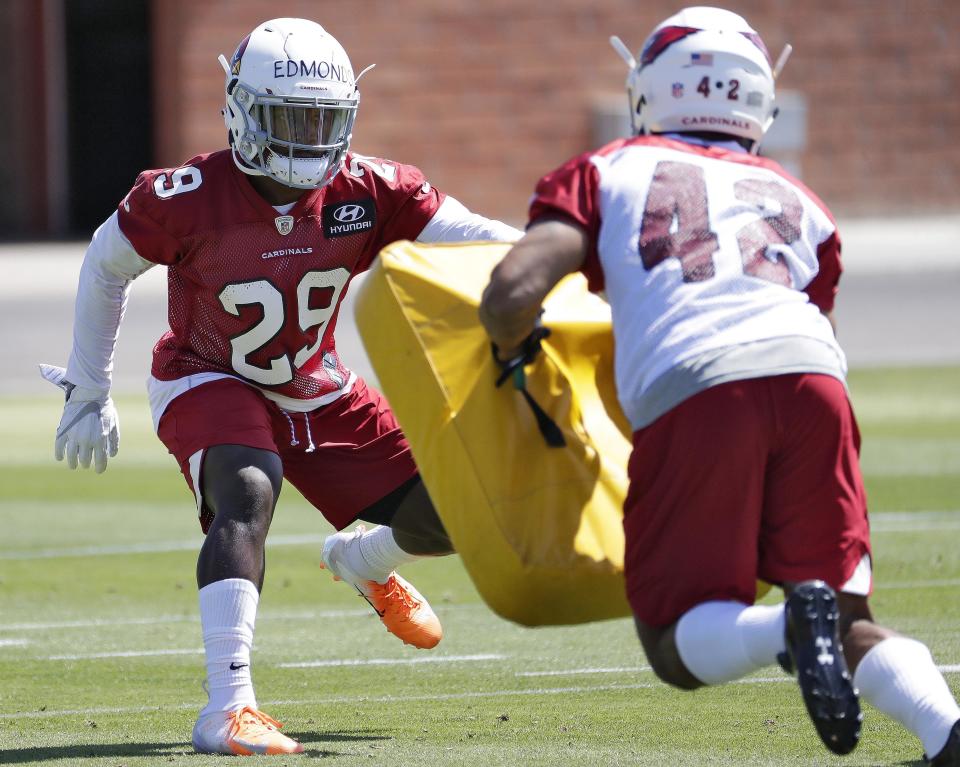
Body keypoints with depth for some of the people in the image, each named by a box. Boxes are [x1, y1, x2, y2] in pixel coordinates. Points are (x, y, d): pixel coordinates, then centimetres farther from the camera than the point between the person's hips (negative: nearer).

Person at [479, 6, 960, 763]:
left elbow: (513, 294, 7)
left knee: (680, 646, 10)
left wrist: (513, 351, 30)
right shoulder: (799, 203, 31)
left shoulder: (608, 172, 22)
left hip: (693, 391, -3)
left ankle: (790, 630, -24)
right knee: (849, 621, 13)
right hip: (811, 379, 3)